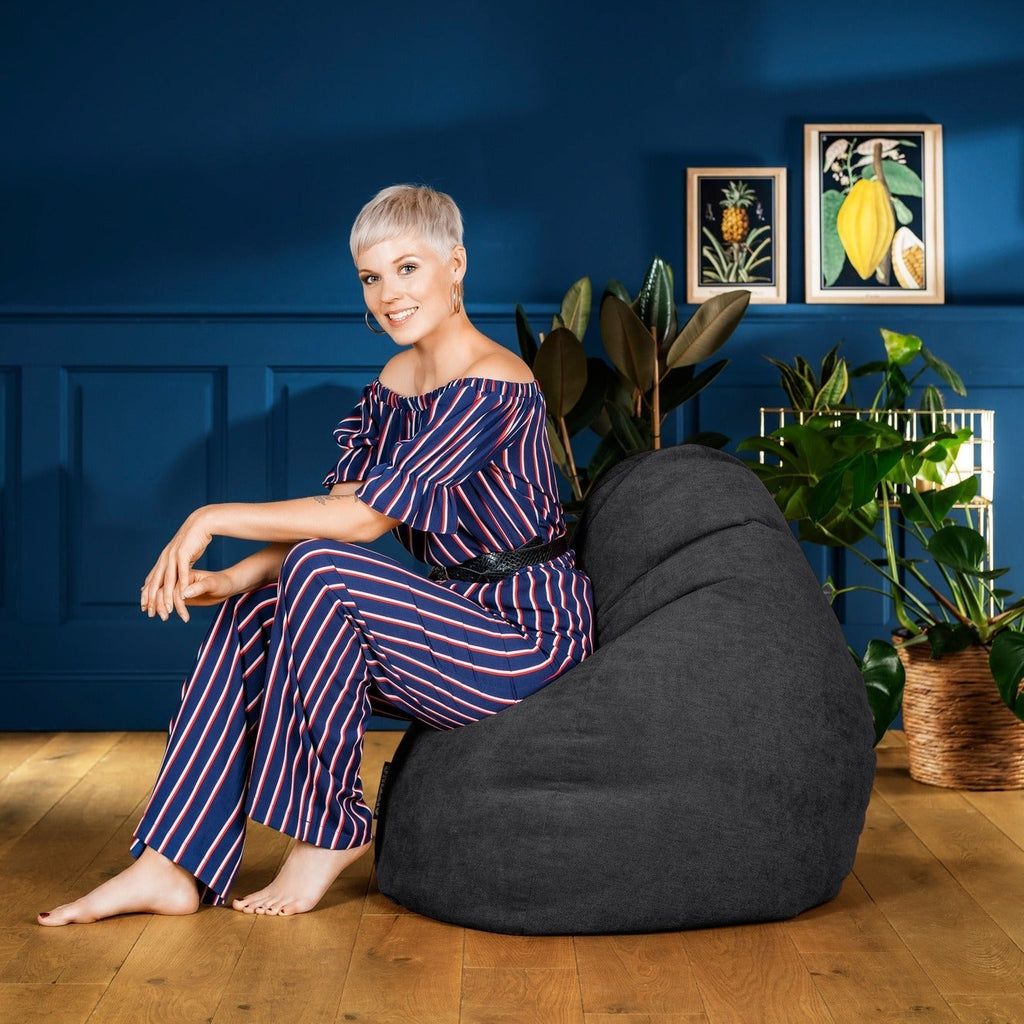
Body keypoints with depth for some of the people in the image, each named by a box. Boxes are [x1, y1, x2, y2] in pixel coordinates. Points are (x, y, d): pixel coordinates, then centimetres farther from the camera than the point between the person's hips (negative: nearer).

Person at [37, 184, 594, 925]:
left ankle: (331, 831, -10)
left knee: (320, 573, -25)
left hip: (533, 636, -9)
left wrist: (215, 519, -17)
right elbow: (336, 510, 4)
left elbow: (366, 515, -24)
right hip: (460, 621, 9)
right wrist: (237, 577, -13)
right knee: (254, 614, -5)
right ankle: (171, 868, -5)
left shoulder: (493, 385, -20)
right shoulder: (394, 382, 9)